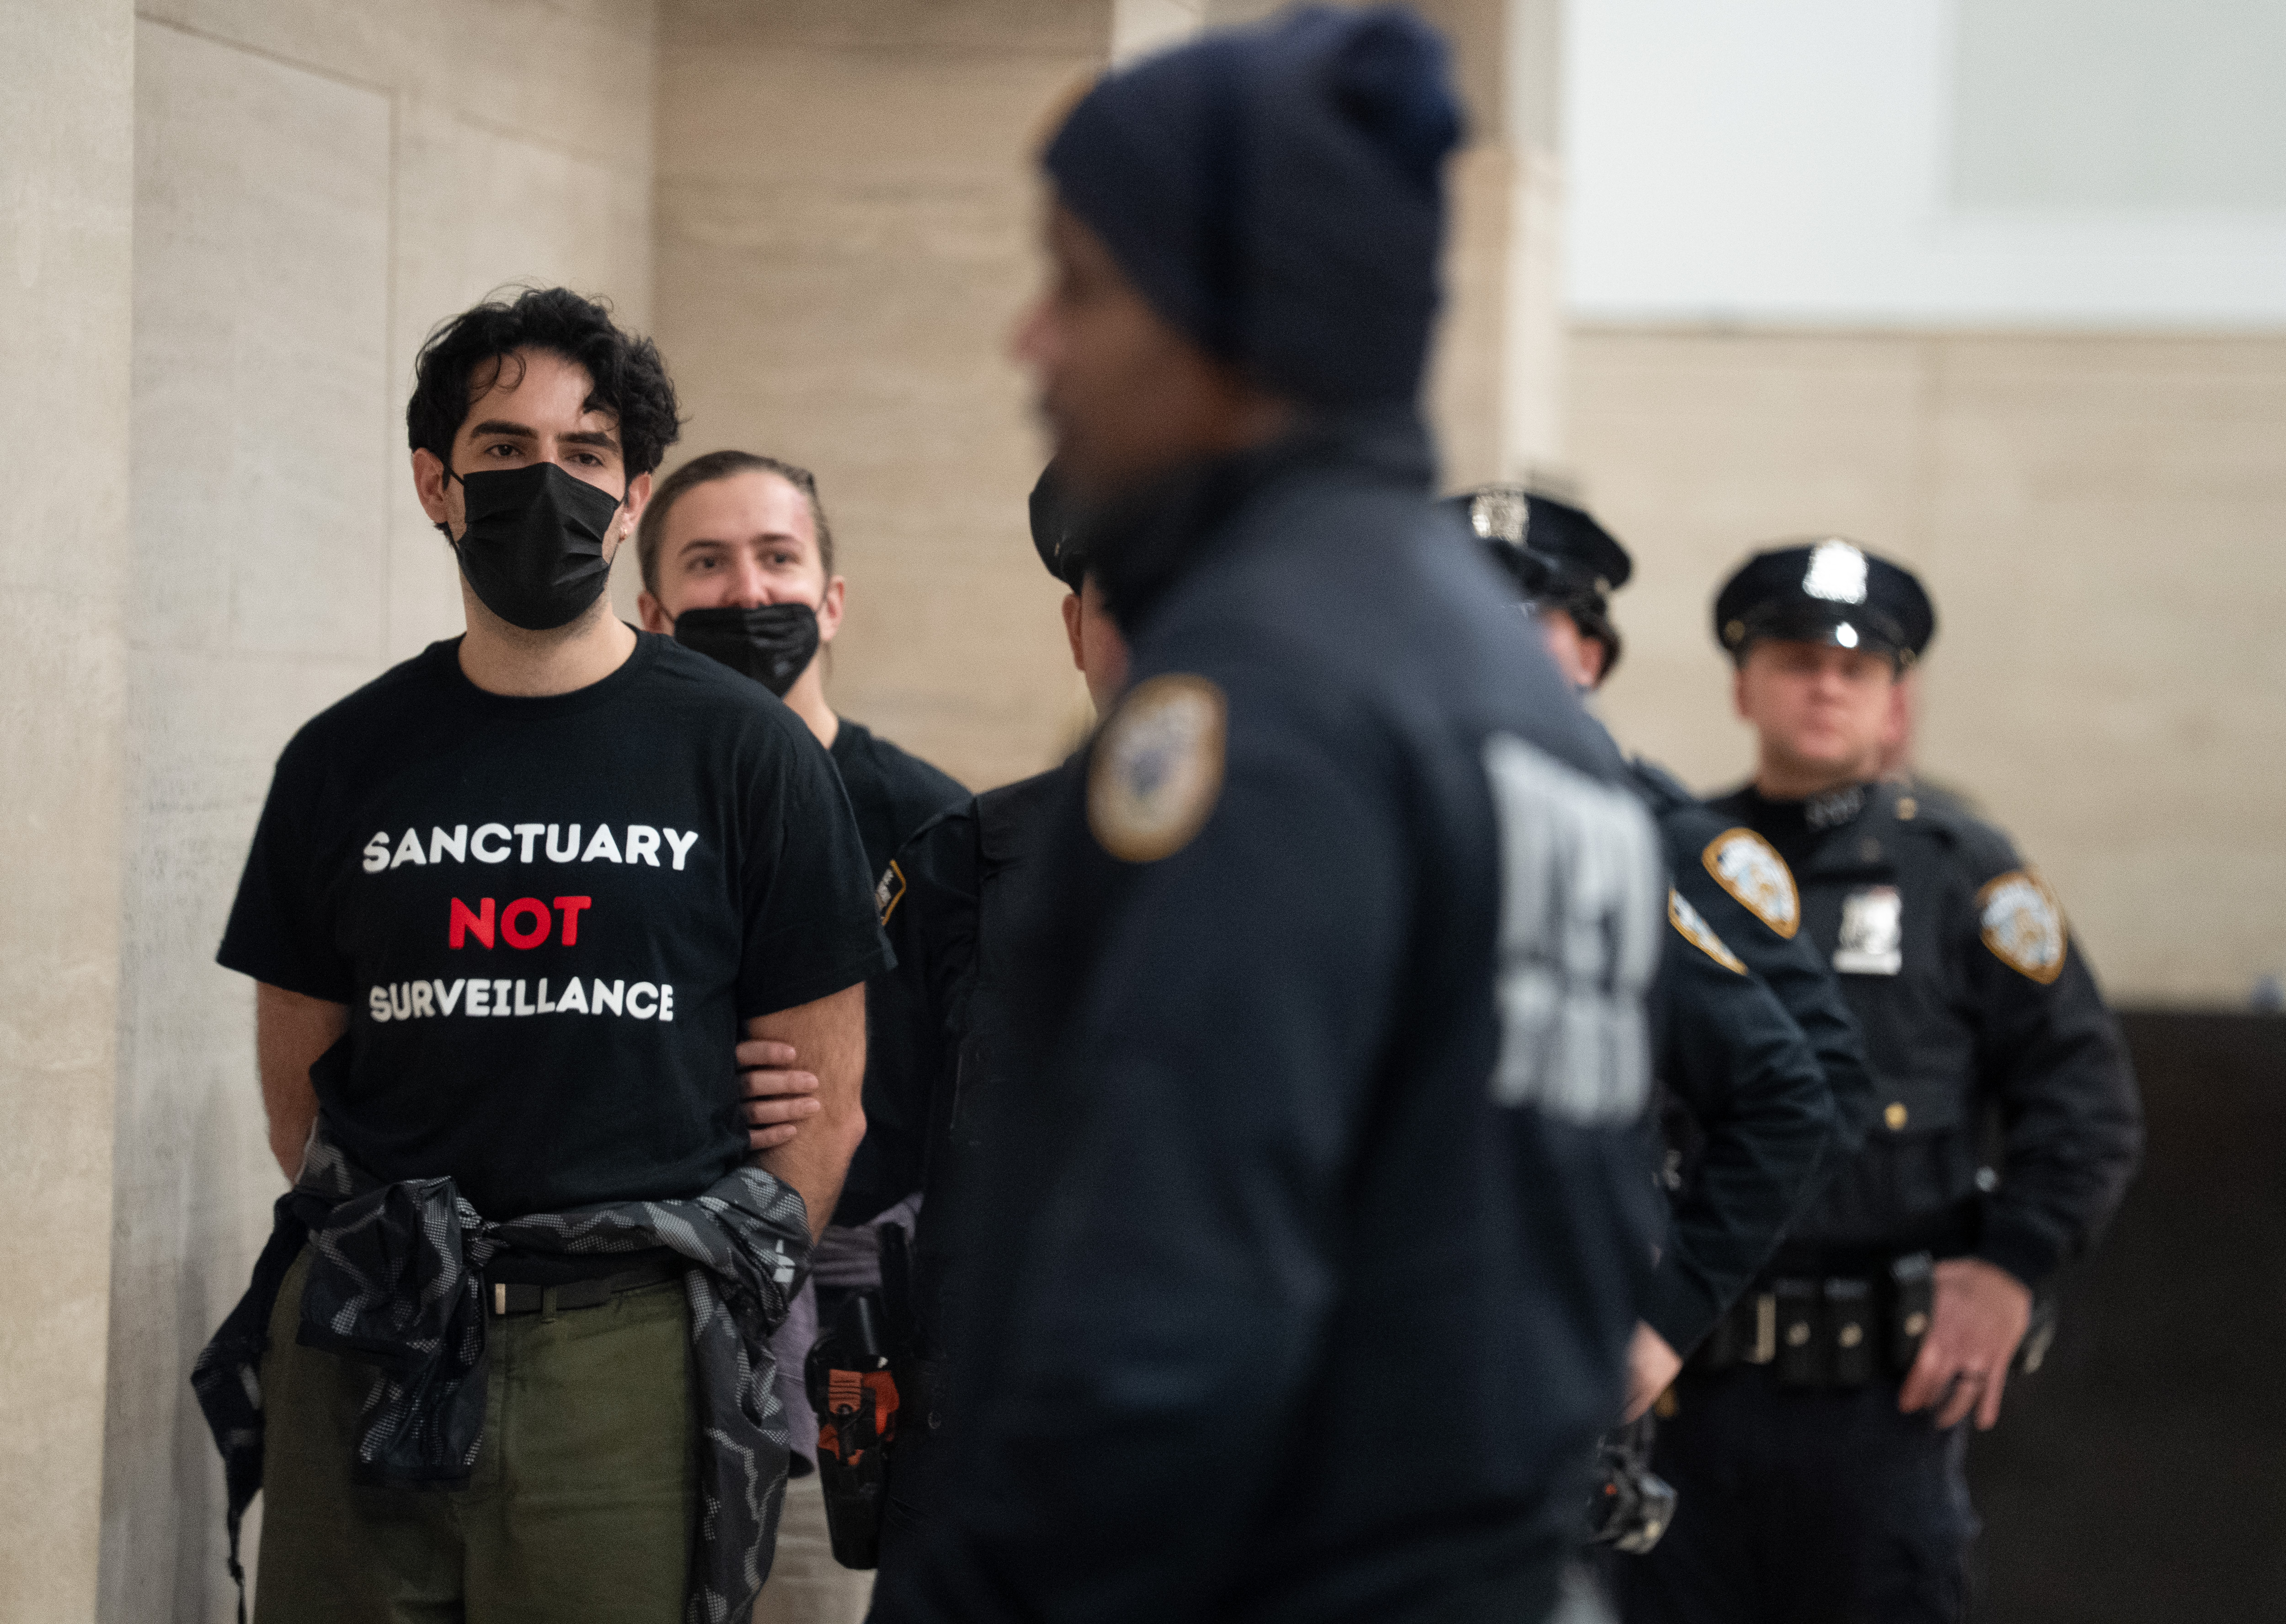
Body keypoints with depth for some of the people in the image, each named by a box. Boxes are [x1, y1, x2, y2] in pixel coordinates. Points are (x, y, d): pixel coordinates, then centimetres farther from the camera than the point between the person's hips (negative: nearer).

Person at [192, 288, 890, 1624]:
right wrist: (396, 1261, 6)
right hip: (363, 1359, 3)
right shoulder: (347, 761, 10)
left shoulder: (747, 751, 3)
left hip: (628, 1360, -2)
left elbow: (822, 1101, 4)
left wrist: (717, 1319, 1)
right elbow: (297, 1084, 15)